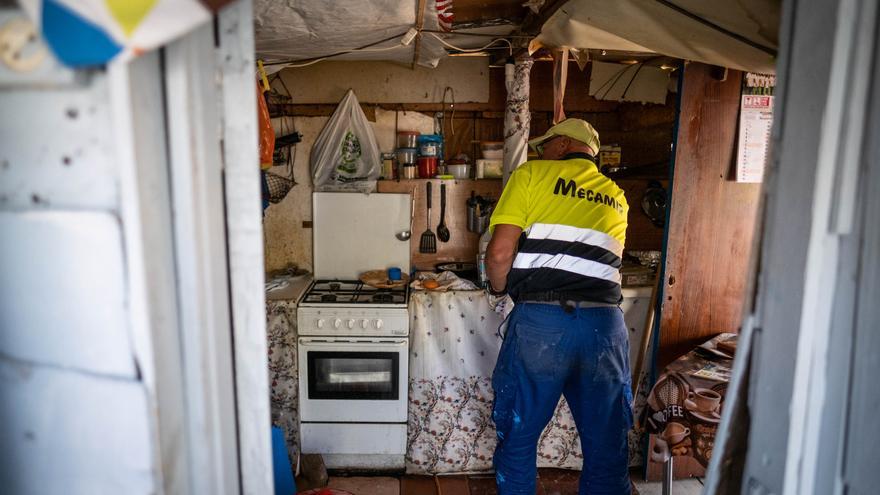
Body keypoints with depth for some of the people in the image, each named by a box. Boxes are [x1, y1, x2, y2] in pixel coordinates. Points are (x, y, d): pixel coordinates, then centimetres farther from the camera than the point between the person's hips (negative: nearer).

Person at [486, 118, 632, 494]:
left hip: (540, 322, -4)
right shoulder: (616, 198, 18)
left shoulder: (531, 175, 4)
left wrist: (499, 288, 13)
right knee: (607, 449, 16)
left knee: (518, 439, 14)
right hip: (605, 325, 4)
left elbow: (500, 254, -5)